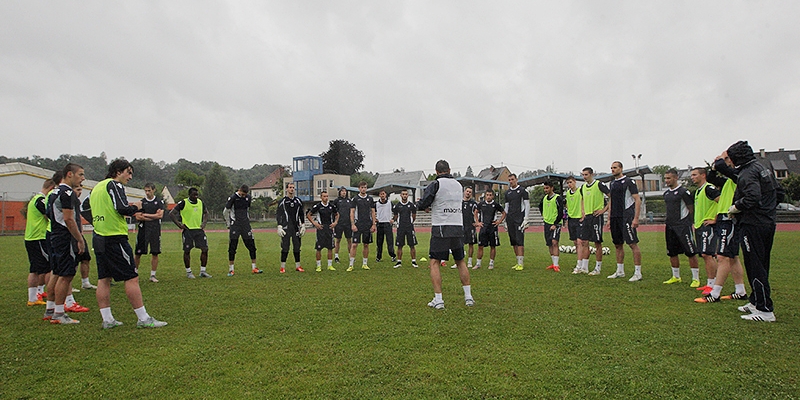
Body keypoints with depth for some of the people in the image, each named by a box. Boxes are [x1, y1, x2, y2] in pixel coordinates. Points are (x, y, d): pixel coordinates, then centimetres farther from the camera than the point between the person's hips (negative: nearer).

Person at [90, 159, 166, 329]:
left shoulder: (96, 188, 18)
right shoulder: (114, 185, -8)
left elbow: (91, 213, 22)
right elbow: (123, 208, -21)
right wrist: (136, 207, 0)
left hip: (98, 238, 9)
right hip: (115, 238, -9)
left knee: (103, 279, 10)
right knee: (131, 278, -6)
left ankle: (107, 319, 14)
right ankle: (143, 319, -2)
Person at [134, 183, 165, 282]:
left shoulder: (159, 201, 7)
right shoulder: (141, 202, 6)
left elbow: (160, 215, -5)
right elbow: (138, 217, -4)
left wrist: (146, 215, -4)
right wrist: (154, 216, -6)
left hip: (155, 230, 0)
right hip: (143, 230, 0)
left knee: (155, 253, 0)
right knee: (138, 253, 3)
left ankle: (153, 275, 9)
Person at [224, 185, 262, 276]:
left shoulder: (248, 198, 7)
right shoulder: (232, 198, -7)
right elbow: (225, 212, 1)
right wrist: (229, 225, 4)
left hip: (245, 225, 5)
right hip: (235, 225, -4)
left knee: (251, 246, 3)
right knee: (232, 247, -1)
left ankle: (254, 268, 11)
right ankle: (231, 270, 8)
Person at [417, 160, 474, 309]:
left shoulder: (436, 184, -6)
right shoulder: (458, 185, 11)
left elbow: (422, 204, -9)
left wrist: (427, 207, 13)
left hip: (441, 228, -5)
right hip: (458, 227, 5)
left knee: (434, 263, 1)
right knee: (460, 261, 18)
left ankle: (438, 300, -5)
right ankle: (468, 296, 18)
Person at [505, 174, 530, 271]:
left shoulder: (522, 190, 0)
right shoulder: (507, 192, 16)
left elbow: (527, 205, -2)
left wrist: (526, 219, -10)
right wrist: (506, 220, 15)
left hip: (519, 218, -6)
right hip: (510, 219, 6)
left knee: (519, 241, -10)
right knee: (513, 242, 6)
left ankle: (521, 263, -10)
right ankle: (518, 262, 13)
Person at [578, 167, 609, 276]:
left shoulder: (599, 184, -9)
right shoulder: (583, 187, 12)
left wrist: (604, 209, -13)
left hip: (596, 216, -7)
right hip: (586, 217, 7)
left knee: (597, 243, -1)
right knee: (584, 242, 6)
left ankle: (598, 268, 7)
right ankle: (584, 267, 13)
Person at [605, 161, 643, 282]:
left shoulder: (628, 181, -5)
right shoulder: (612, 183, 17)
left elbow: (637, 200, -9)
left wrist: (636, 218, -17)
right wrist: (609, 219, 17)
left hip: (627, 217, -8)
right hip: (615, 217, 8)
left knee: (633, 244, -8)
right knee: (618, 245, 11)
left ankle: (638, 273, -4)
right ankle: (620, 271, 20)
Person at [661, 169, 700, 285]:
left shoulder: (683, 192, -9)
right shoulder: (666, 193, 13)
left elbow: (691, 209, -6)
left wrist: (683, 220, -3)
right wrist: (667, 223, 14)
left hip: (683, 226, -8)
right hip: (670, 226, 8)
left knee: (691, 253, -3)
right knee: (672, 253, 12)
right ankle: (676, 277, 24)